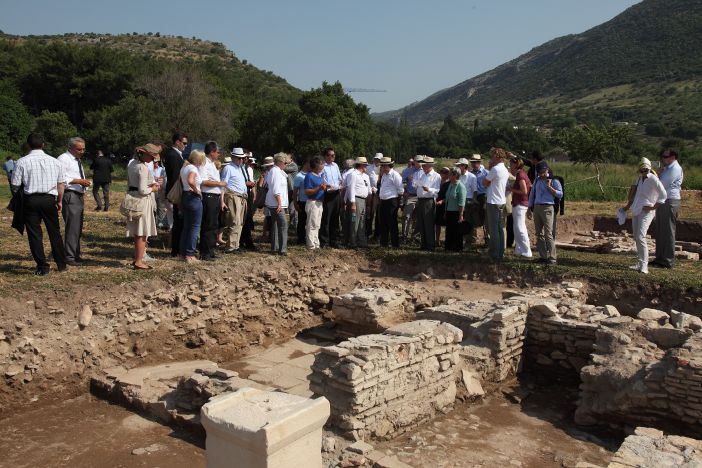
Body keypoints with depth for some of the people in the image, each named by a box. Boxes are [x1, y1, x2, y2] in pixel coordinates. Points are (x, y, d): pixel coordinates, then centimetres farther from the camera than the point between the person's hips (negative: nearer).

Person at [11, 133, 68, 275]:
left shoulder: (22, 162, -5)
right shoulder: (55, 162, 3)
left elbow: (15, 185, -5)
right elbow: (61, 184, 7)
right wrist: (59, 201, 17)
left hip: (30, 200, -2)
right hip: (49, 199, 2)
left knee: (34, 234, 5)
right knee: (54, 232, 13)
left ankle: (42, 266, 5)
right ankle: (61, 264, 18)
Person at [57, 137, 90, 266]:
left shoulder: (78, 160, 20)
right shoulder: (64, 159, -8)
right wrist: (78, 181, -21)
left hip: (79, 196, 9)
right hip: (70, 196, -9)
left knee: (78, 228, 12)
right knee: (72, 227, -11)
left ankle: (76, 254, 21)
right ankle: (69, 257, -5)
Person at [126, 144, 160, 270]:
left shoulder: (132, 164, 10)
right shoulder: (143, 168, -18)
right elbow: (142, 190, -21)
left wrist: (152, 184, 13)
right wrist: (152, 189, -3)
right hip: (142, 200, -9)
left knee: (137, 232, 17)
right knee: (142, 233, -3)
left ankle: (137, 258, 25)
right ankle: (139, 262, 1)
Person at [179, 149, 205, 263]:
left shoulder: (184, 168, 11)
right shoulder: (193, 168, -16)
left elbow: (181, 182, 17)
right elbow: (190, 181, -35)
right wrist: (196, 190, -19)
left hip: (185, 197, 9)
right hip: (194, 198, -9)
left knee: (186, 226, 15)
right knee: (195, 227, -2)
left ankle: (183, 252, 21)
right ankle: (190, 254, 0)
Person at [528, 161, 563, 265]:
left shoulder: (553, 180, -2)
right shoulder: (537, 180, 16)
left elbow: (560, 194, -8)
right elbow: (532, 193, 21)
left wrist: (549, 187, -16)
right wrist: (530, 207, 15)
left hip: (547, 208, -7)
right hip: (536, 207, 7)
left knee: (548, 234, -10)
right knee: (539, 233, 7)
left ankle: (552, 258, -9)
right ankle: (543, 256, 13)